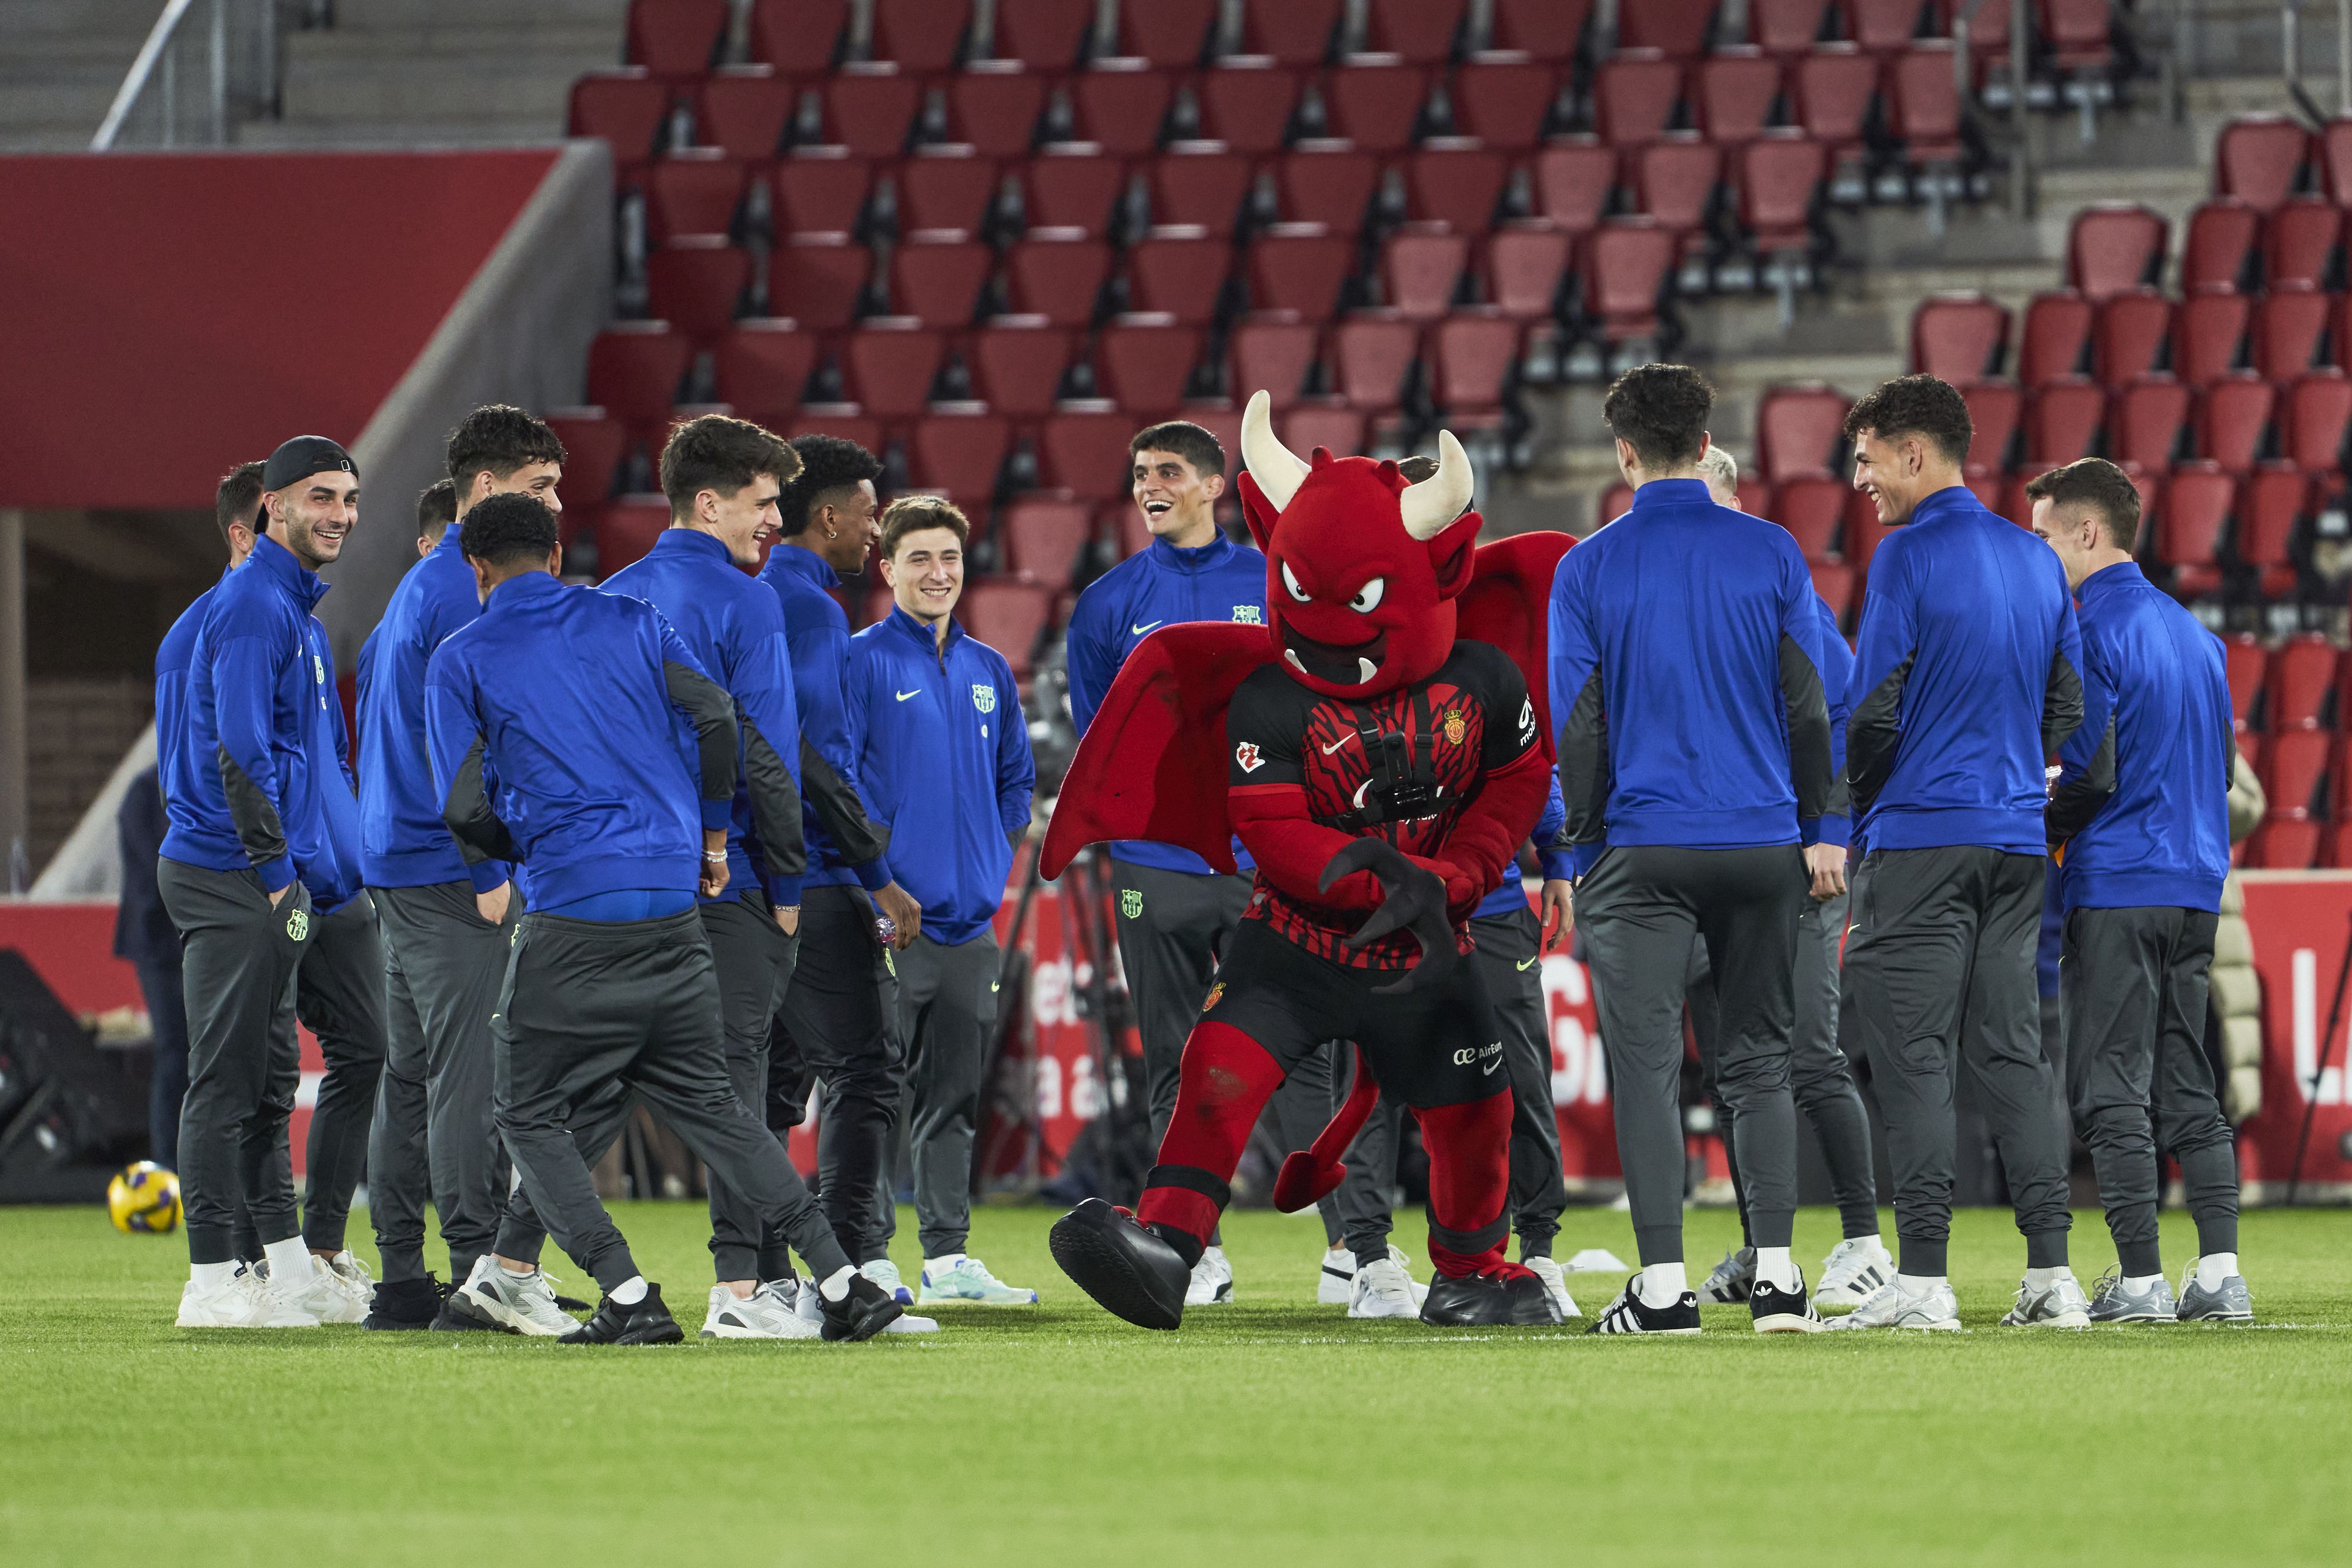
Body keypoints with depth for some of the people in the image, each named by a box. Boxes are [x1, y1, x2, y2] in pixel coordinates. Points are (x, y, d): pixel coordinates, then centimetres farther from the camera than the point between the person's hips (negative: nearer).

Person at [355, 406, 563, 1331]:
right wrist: (490, 866, -19)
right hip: (448, 871, -10)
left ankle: (401, 1280, 13)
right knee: (471, 1071, -11)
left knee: (412, 1072, 11)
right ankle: (481, 1273, -14)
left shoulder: (416, 589, 18)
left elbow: (372, 693, 26)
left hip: (397, 863, 10)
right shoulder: (465, 594, -14)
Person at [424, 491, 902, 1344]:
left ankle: (628, 1296, -8)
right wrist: (711, 834, 17)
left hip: (573, 911, -5)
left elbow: (465, 809, -4)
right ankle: (842, 1281, 6)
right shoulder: (628, 619, 12)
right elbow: (716, 714, 3)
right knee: (708, 1103, 14)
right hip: (675, 901, 5)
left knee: (531, 1118, 7)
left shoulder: (460, 659, 2)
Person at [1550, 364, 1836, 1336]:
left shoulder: (1589, 569, -1)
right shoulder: (1770, 554, 2)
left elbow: (1576, 722, 2)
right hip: (1763, 841, 2)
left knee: (1646, 1064, 0)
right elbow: (1808, 702, 3)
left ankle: (1662, 1284, -5)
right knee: (1759, 1061, 9)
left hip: (1642, 846, -2)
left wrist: (1580, 851, 9)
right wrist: (1819, 831, 8)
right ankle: (1777, 1276, 3)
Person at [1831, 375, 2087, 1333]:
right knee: (2011, 1049, 9)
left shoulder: (1910, 555, -10)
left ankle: (1922, 1279, -9)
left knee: (1910, 1053, -5)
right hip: (2018, 840, 7)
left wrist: (1856, 812, 4)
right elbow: (2067, 708, 15)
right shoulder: (2036, 560, 12)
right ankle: (2051, 1273, 4)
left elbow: (1874, 708, -11)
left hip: (1921, 835, -7)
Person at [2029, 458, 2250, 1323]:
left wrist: (2037, 831, 0)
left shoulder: (2093, 631, -11)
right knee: (2188, 1087, 10)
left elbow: (2091, 773, -16)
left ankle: (2140, 1278, -7)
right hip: (2196, 888, 8)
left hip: (2116, 888, -8)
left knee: (2110, 1089, -4)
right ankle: (2220, 1274, 3)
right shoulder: (2194, 632, 16)